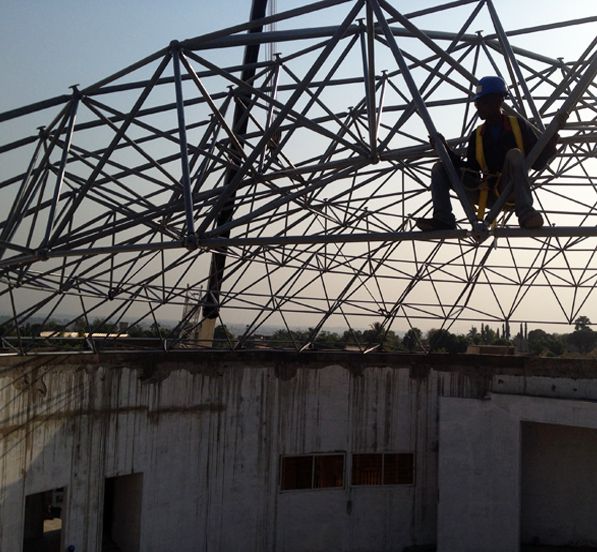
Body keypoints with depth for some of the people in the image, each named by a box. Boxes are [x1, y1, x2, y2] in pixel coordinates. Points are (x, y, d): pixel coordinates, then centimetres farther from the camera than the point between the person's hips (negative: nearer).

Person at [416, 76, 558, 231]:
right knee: (439, 169, -3)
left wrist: (549, 146, -22)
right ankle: (443, 220, -21)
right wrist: (446, 150, 1)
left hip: (512, 193, -4)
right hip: (488, 195, 4)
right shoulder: (477, 136, 11)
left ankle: (525, 213, -35)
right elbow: (471, 172, 7)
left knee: (514, 154, -31)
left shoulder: (518, 125, 0)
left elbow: (537, 162, -2)